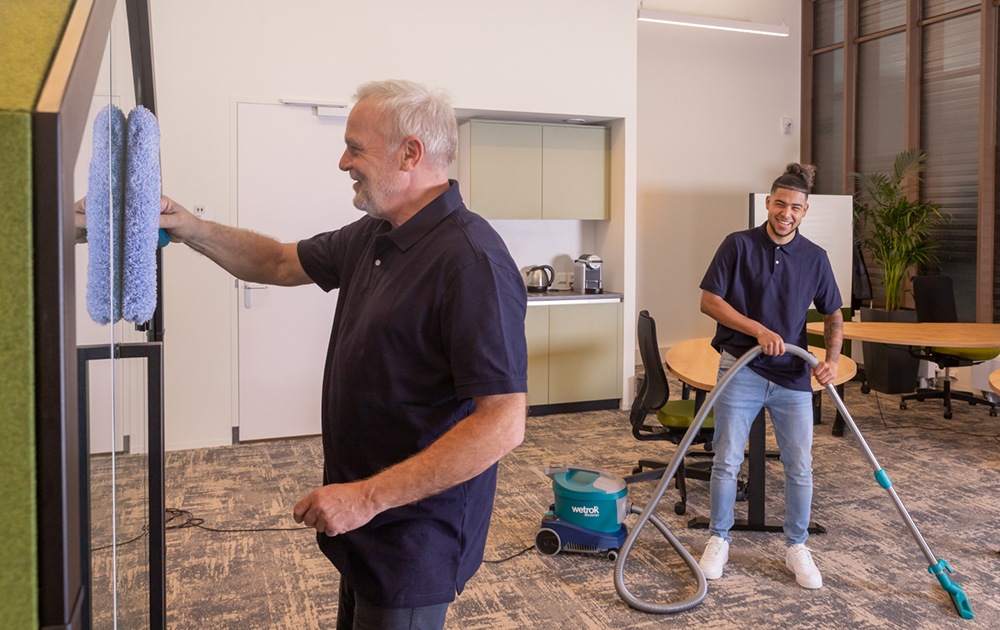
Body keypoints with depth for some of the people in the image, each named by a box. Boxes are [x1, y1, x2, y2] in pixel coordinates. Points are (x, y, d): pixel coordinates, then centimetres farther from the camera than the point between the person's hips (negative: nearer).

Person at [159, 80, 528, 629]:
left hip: (413, 539, -9)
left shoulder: (471, 262, -26)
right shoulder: (372, 236, 5)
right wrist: (191, 229, 7)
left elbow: (503, 424, -30)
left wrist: (370, 496, -27)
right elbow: (282, 263, 21)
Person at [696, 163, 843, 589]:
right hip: (740, 370, -2)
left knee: (800, 467, 5)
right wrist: (758, 330, -16)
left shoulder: (815, 257, 5)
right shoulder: (739, 245, -4)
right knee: (727, 462, 2)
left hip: (792, 377, 3)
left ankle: (796, 547, 24)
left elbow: (833, 315, 11)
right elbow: (709, 301, -7)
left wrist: (832, 358, -8)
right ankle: (719, 540, 20)